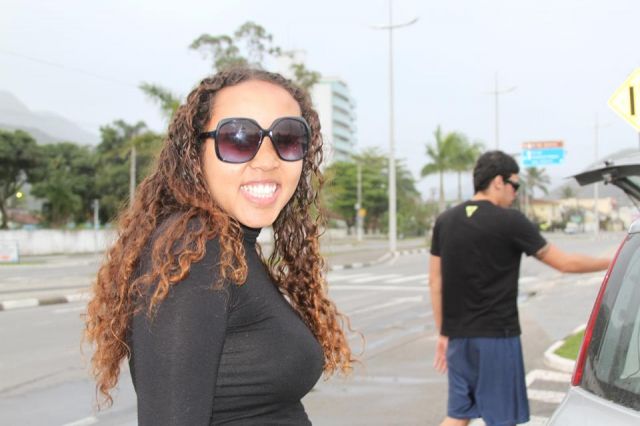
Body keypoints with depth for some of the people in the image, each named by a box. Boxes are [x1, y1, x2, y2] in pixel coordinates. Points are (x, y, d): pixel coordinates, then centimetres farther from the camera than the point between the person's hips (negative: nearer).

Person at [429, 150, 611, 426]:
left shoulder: (445, 221, 7)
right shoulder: (509, 221, -11)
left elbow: (435, 281, 9)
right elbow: (564, 263, -5)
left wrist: (443, 332, 16)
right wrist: (610, 262, 9)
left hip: (458, 335, 6)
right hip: (496, 335, -6)